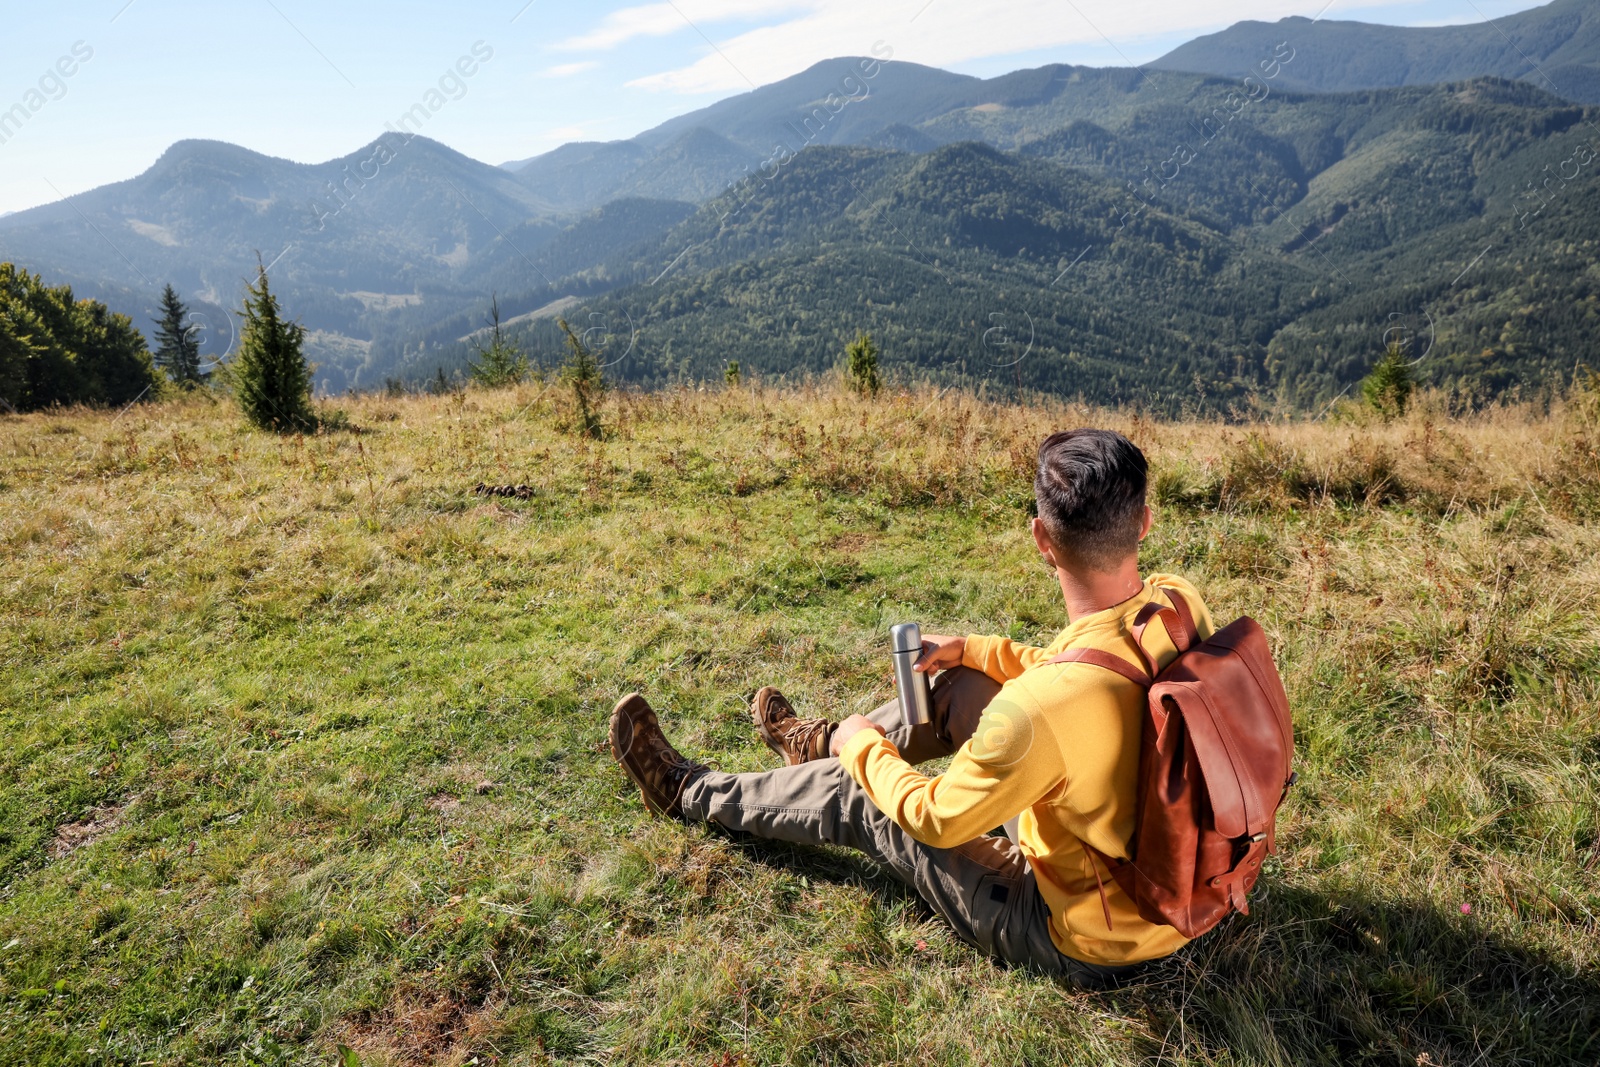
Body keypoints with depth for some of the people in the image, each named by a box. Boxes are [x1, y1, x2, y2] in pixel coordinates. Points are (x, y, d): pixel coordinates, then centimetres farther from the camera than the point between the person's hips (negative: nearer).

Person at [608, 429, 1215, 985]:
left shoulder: (1037, 710, -38)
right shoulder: (1180, 603, -16)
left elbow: (935, 821, -19)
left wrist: (864, 749, 0)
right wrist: (966, 650, 7)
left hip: (1090, 950, -6)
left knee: (854, 796, 4)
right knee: (965, 688, 10)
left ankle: (688, 794, 29)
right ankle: (823, 743, 37)